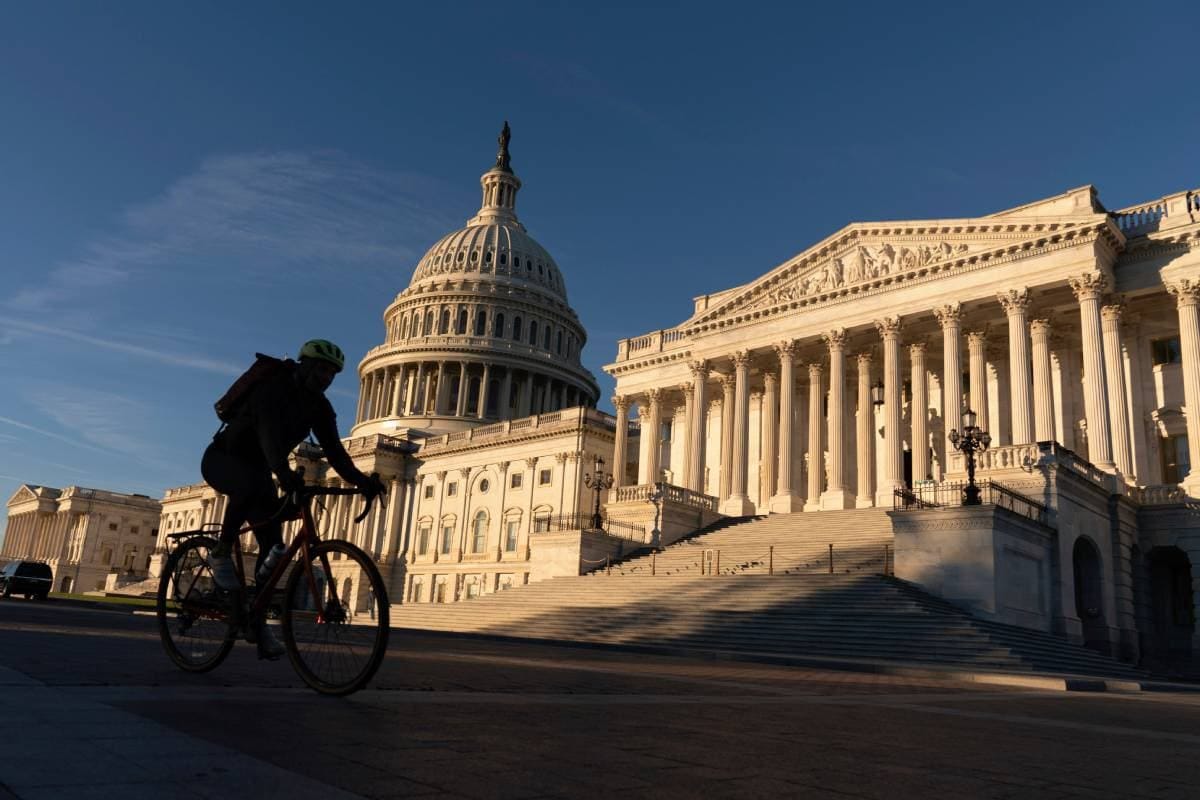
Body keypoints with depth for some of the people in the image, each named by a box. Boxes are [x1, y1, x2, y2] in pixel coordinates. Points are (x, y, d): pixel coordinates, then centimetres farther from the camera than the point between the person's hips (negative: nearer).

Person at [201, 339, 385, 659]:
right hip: (222, 459, -7)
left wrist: (361, 480, -30)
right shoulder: (273, 388, -25)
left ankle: (257, 621, 5)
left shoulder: (319, 407, -4)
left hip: (257, 468, 7)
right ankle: (221, 553, -20)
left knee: (273, 543, -5)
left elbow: (333, 450, -13)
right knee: (253, 482, -42)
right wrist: (283, 472, -60)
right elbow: (269, 431, -43)